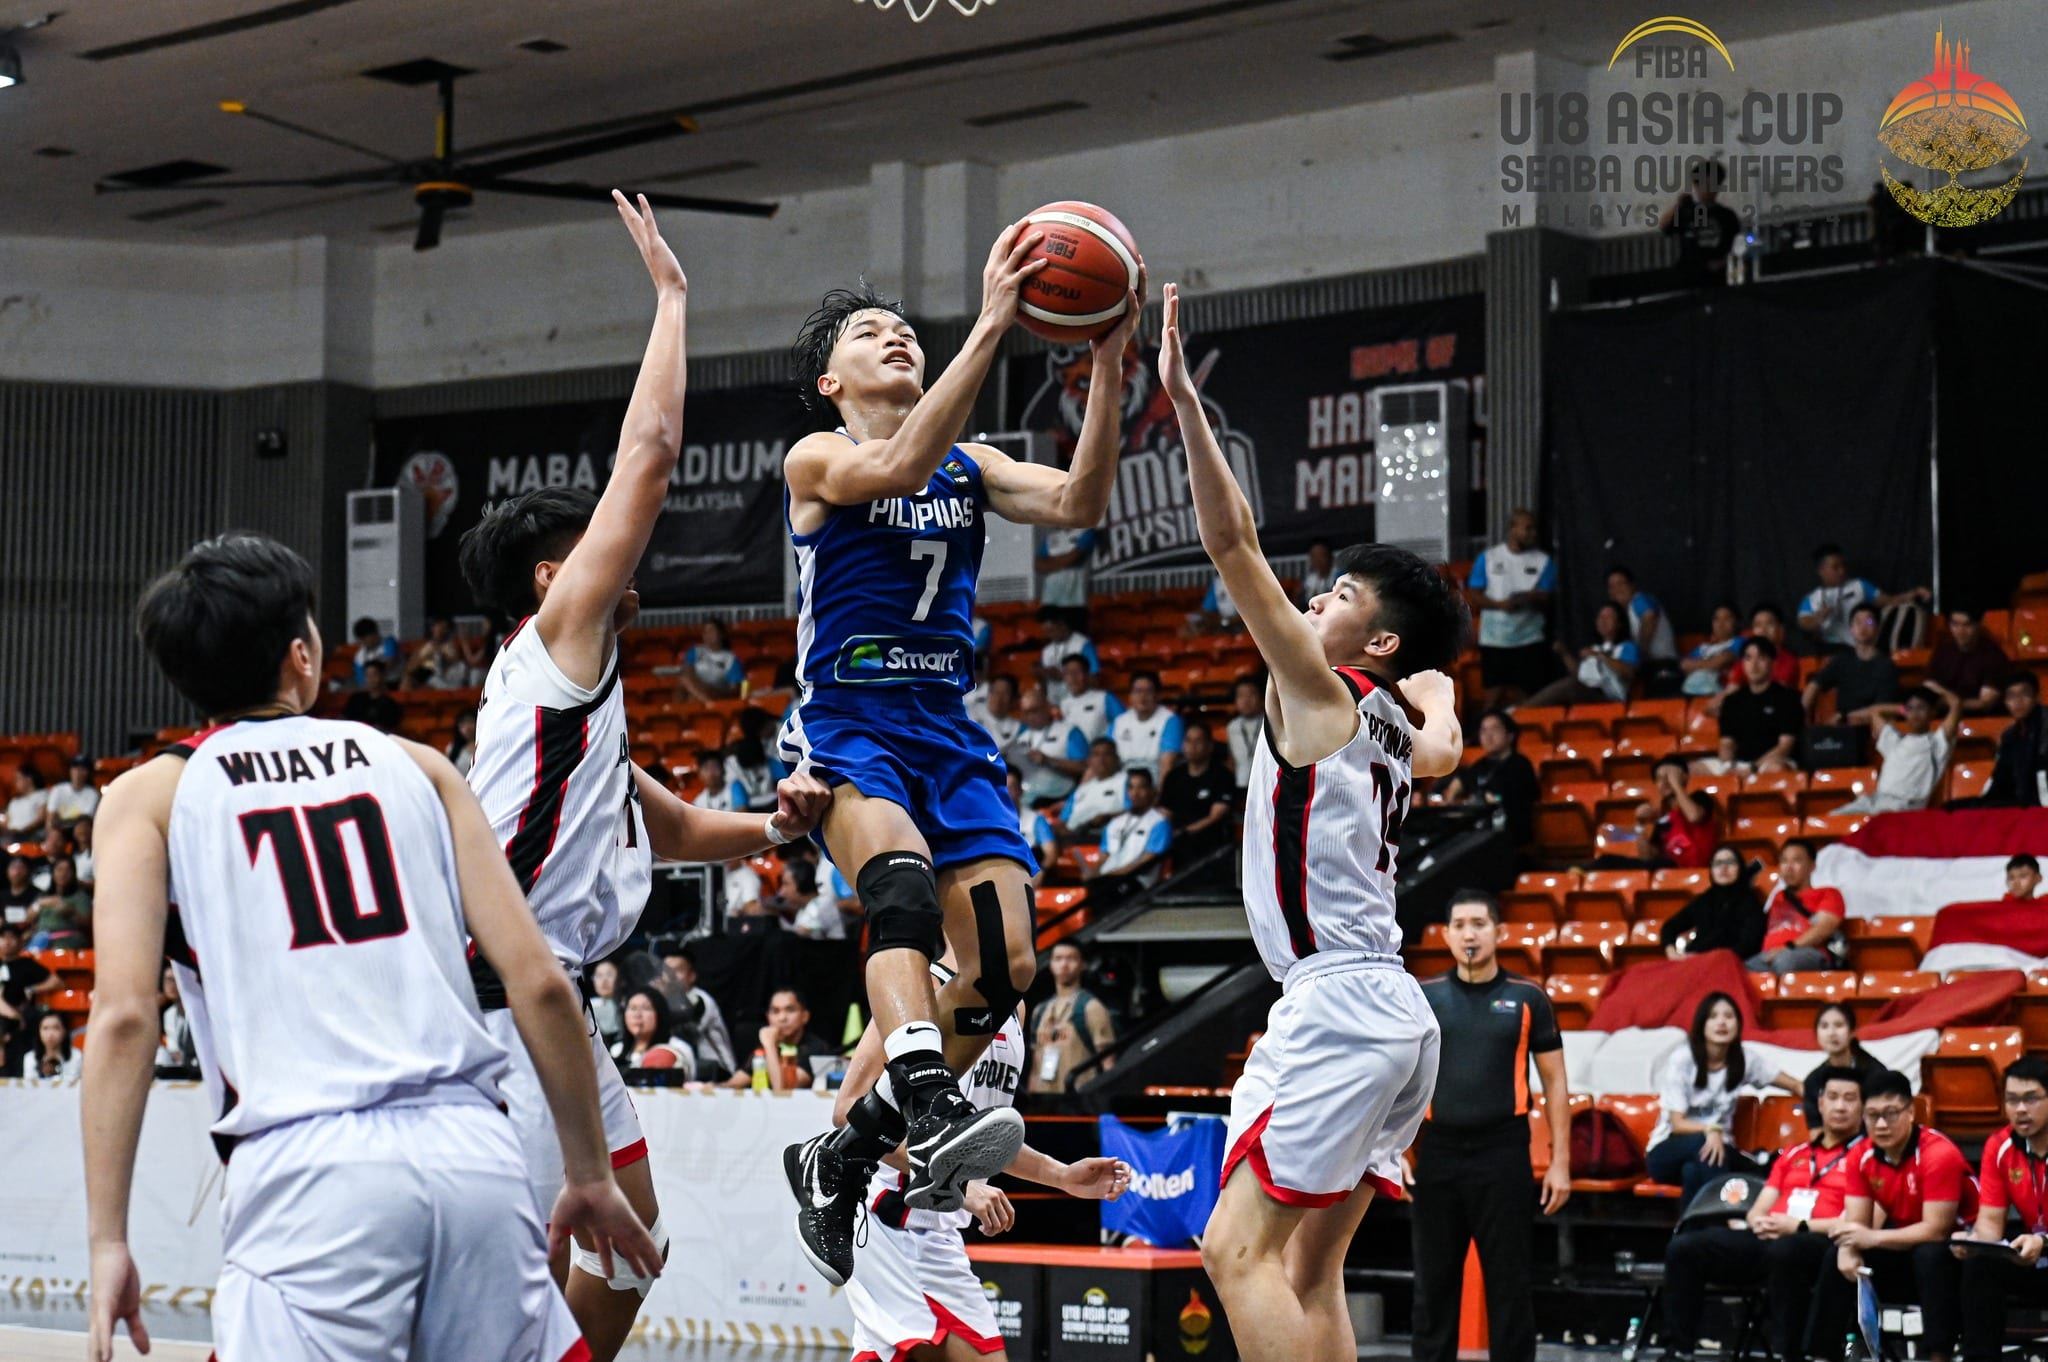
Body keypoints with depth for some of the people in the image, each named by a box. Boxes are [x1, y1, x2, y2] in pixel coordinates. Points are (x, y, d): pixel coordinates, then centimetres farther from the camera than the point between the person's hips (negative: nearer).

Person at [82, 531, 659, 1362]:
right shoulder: (414, 765, 19)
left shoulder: (149, 795, 12)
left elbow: (124, 1014, -2)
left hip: (307, 1169, -3)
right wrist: (591, 1176, 19)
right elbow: (540, 982, 11)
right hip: (473, 1152, 3)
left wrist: (108, 1241, -2)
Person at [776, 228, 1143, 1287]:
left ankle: (846, 1154, 11)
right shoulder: (816, 462, 0)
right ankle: (932, 1117, -52)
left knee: (1004, 967, -6)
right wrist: (990, 327, -29)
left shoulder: (970, 466, 15)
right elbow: (899, 466, -23)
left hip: (947, 736, 6)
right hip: (845, 730, -6)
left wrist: (1109, 365, -16)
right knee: (903, 878, -36)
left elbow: (1078, 503, -4)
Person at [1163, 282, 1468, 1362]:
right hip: (1392, 1014, 10)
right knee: (1309, 1272, 10)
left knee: (1239, 1250, -13)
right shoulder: (1397, 722, 16)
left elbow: (1233, 543, -10)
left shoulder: (1320, 692, -4)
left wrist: (1184, 399, -12)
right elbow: (1445, 747, 40)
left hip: (1340, 1004, -10)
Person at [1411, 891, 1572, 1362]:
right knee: (1434, 1282, 6)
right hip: (1437, 1153, 2)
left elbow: (1555, 1084, 5)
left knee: (1510, 1283, 1)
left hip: (1503, 1153, -2)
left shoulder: (1527, 999, 3)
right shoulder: (1423, 997, 7)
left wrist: (1560, 1162, -1)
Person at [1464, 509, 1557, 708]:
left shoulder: (1543, 561, 5)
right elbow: (1474, 595, 2)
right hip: (1494, 639, 0)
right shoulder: (1487, 559, 4)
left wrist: (1530, 598, -22)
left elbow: (1546, 598, 1)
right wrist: (1500, 604, -16)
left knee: (1526, 695, -3)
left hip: (1529, 639, 0)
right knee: (1495, 693, 0)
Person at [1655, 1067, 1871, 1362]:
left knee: (1783, 1251, -42)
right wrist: (1758, 1221, -2)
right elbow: (1759, 1209, 23)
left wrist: (1799, 1226, -14)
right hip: (1767, 1239, 6)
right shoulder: (1793, 1154, 27)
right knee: (1686, 1247, -13)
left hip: (1821, 1245, -6)